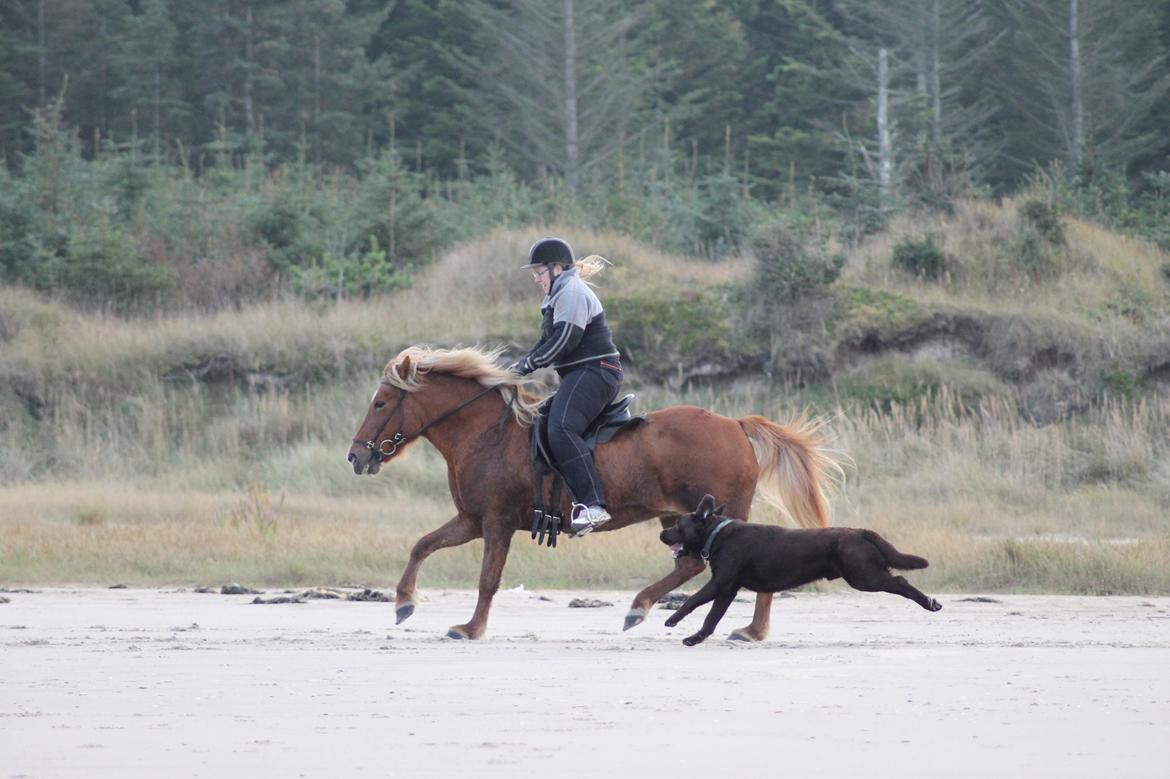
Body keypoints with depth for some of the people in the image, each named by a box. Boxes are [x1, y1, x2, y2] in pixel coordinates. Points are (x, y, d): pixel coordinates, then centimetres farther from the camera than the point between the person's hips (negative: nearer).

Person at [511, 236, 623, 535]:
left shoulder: (572, 293, -11)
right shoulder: (559, 295, 23)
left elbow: (563, 342, -19)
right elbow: (548, 341, 24)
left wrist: (526, 366, -12)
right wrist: (520, 366, 10)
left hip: (593, 373, -12)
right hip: (581, 375, 12)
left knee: (561, 429, -29)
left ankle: (591, 505, -40)